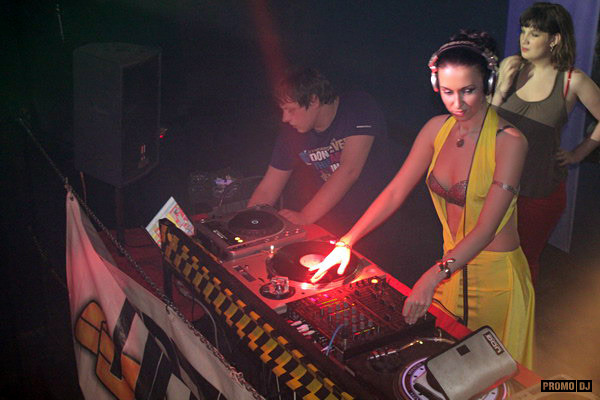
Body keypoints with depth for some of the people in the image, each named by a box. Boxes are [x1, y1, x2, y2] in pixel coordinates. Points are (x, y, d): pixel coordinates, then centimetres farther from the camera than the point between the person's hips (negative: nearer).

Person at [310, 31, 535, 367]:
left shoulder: (509, 141, -20)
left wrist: (434, 276, -36)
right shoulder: (437, 129, -2)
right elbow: (395, 192, -1)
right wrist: (347, 242, -8)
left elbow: (486, 228, -25)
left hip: (496, 274, -5)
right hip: (453, 266, 5)